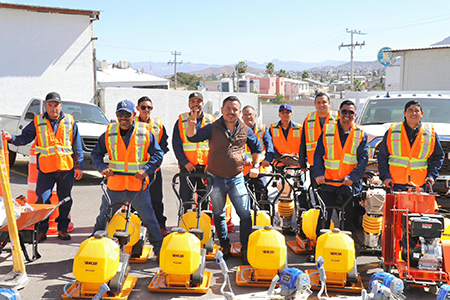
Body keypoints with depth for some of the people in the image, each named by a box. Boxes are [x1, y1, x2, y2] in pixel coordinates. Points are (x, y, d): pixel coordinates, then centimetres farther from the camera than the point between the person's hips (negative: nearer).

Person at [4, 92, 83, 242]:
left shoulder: (70, 121, 4)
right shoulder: (38, 121, 5)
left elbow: (77, 145, 6)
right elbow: (24, 138, 6)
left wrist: (79, 166, 3)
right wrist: (12, 138, -15)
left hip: (66, 167, 1)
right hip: (45, 168, 0)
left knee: (65, 199, 8)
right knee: (43, 199, -3)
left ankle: (63, 228, 20)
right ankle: (42, 230, 8)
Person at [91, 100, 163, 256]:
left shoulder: (145, 133, -1)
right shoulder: (109, 133, 4)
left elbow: (158, 154, 0)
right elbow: (96, 154, 11)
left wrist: (146, 170, -13)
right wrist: (102, 167, -8)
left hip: (138, 186, -2)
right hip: (114, 185, 2)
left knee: (149, 219, 4)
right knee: (103, 218, 14)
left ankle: (160, 249, 18)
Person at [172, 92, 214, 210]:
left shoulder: (210, 121, 9)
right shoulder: (181, 120, 6)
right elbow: (176, 144, 2)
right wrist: (185, 162, -9)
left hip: (206, 167, 1)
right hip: (187, 166, -1)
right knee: (185, 198, 0)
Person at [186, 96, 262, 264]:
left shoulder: (246, 130, 2)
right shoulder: (212, 128, -5)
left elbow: (256, 148, 18)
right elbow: (192, 137, -16)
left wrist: (255, 166, 9)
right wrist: (192, 124, -35)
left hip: (236, 179, 1)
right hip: (216, 179, 0)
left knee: (245, 214, -5)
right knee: (218, 215, 12)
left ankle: (245, 249, 6)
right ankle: (225, 245, 29)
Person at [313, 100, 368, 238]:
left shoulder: (361, 134, 4)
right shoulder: (327, 130, 5)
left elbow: (363, 158, -2)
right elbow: (318, 154, 4)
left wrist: (352, 177, -15)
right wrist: (318, 173, -10)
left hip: (350, 185, 0)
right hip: (328, 182, 0)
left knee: (350, 218, 8)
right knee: (324, 217, 2)